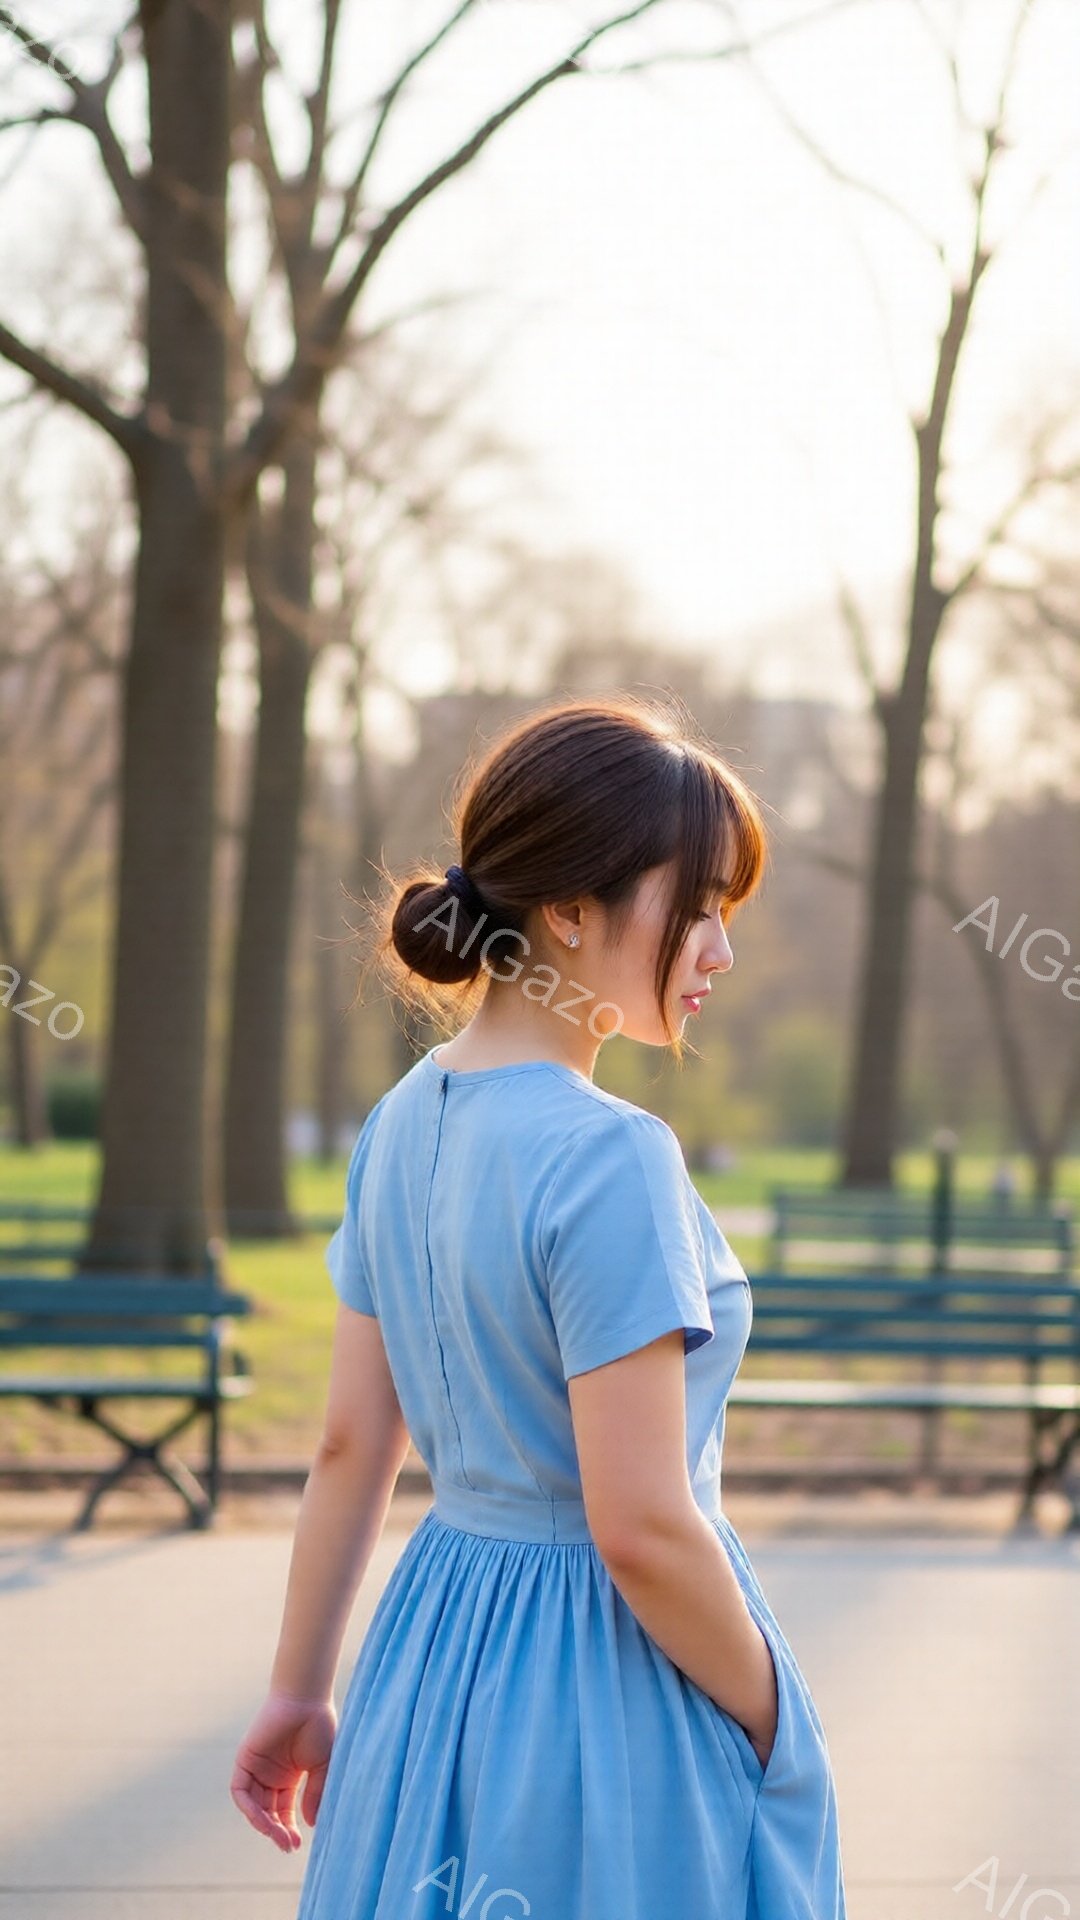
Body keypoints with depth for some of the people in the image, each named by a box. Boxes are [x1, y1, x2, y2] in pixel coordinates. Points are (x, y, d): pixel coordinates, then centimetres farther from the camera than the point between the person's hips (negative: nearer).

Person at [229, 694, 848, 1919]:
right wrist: (775, 1729, -9)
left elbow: (349, 1447, 9)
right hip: (610, 1683, -8)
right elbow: (643, 1529, -23)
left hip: (431, 1654, 8)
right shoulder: (609, 1159, -22)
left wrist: (300, 1691, 17)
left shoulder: (402, 1124, 2)